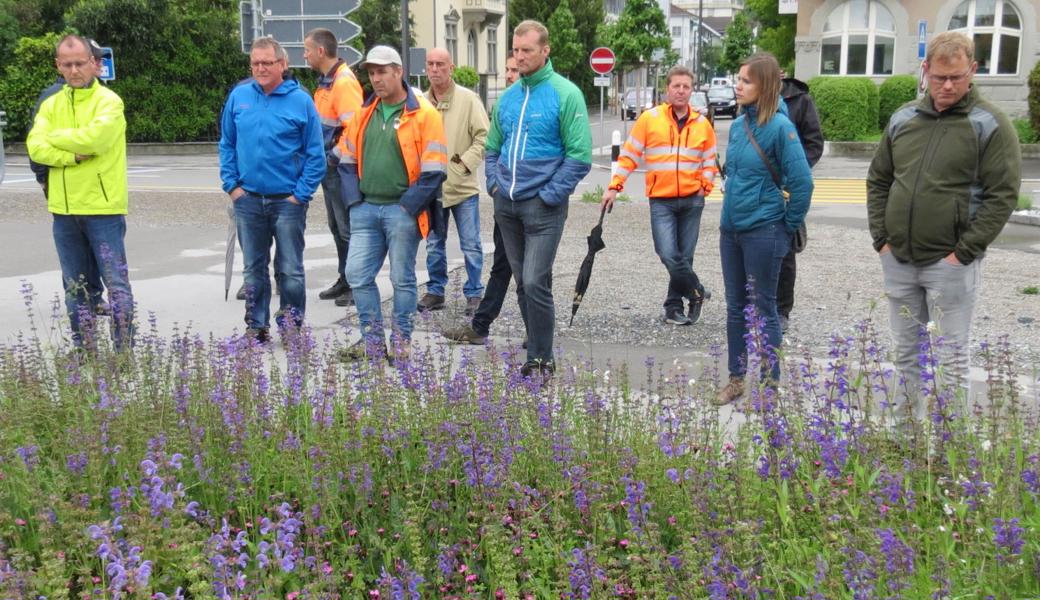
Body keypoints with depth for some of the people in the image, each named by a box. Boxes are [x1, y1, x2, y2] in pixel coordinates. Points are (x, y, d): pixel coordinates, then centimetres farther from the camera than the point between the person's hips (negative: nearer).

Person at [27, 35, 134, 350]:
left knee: (116, 282, -5)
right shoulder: (51, 105, 10)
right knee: (76, 286, 13)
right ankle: (82, 350, 24)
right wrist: (74, 156, -17)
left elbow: (95, 137, -21)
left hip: (103, 208, -5)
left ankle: (124, 350, 1)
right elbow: (35, 147, -2)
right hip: (64, 210, 6)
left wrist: (54, 137, -6)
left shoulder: (109, 101, -5)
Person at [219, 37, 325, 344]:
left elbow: (315, 155, -5)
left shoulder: (301, 100, -6)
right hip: (248, 200, 3)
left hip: (288, 201, -3)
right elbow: (227, 144, 11)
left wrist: (300, 194, -10)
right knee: (253, 269, 11)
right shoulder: (239, 96, 4)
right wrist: (231, 185, 2)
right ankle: (257, 326, 23)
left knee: (290, 269, 2)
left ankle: (291, 323, 18)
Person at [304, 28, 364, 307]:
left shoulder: (344, 82, -17)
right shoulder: (325, 81, 13)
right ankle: (345, 280, 25)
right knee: (336, 227, 16)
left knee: (348, 228, -2)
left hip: (341, 168, -10)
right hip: (329, 167, 10)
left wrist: (335, 156, -17)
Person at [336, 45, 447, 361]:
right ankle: (373, 341, 17)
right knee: (357, 274, 5)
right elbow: (347, 160, 16)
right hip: (365, 209, 5)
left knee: (402, 279, 5)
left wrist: (408, 206, -13)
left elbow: (434, 171, -11)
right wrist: (354, 199, 4)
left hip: (401, 211, -5)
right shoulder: (364, 114, 10)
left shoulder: (423, 115, -8)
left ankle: (402, 344, 17)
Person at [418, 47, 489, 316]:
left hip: (463, 186, -4)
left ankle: (474, 293, 14)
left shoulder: (468, 99, -6)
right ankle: (435, 291, 25)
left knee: (471, 245, 2)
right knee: (434, 245, 13)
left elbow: (484, 137, -7)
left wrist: (465, 162, -14)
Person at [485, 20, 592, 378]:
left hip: (542, 206, -6)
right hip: (506, 205, 6)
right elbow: (492, 148, 22)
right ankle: (537, 344, 27)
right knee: (523, 282, 13)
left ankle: (541, 358, 3)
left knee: (535, 283, -11)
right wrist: (494, 182, 7)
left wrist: (550, 195, -15)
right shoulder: (507, 97, 10)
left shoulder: (565, 94, -8)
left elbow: (579, 156, -12)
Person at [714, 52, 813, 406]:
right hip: (731, 229, 7)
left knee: (763, 309, 4)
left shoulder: (779, 127, -15)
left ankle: (769, 384, 17)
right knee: (735, 307, 15)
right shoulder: (738, 124, 5)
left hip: (763, 231, -7)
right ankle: (737, 377, 27)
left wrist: (788, 227, -9)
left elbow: (802, 181, -16)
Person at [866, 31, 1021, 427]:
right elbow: (878, 180, 14)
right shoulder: (903, 119, 7)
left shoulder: (990, 125, -7)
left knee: (952, 355, 2)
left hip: (950, 262, -5)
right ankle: (908, 421, 28)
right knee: (905, 349, 15)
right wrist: (881, 238, 4)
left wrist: (963, 252, -14)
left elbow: (1002, 195, -10)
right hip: (898, 259, 5)